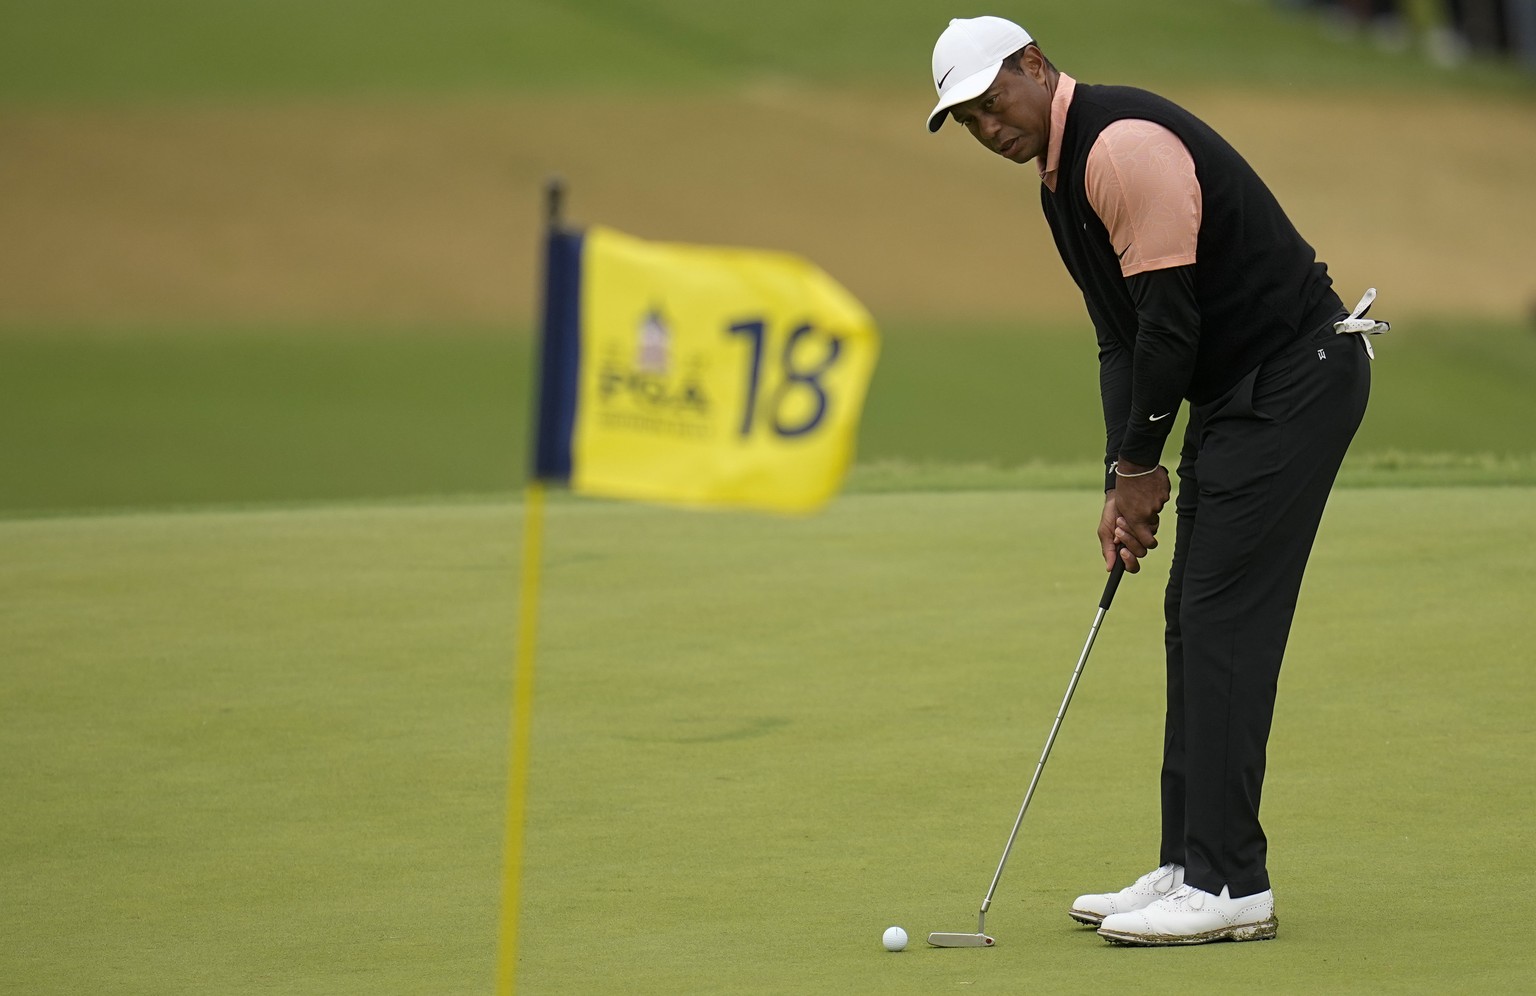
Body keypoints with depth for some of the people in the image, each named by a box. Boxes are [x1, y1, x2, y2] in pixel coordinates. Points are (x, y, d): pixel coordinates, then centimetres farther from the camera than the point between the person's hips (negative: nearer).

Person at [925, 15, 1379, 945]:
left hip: (1296, 379, -11)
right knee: (1194, 623, 11)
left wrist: (1140, 464, -10)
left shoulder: (1122, 145, -20)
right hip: (1235, 391, 11)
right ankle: (1190, 865, 15)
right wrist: (1123, 481, 4)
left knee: (1222, 622, -12)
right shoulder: (1061, 180, 14)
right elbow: (1123, 336, 15)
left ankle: (1228, 886, -12)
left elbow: (1168, 318, -21)